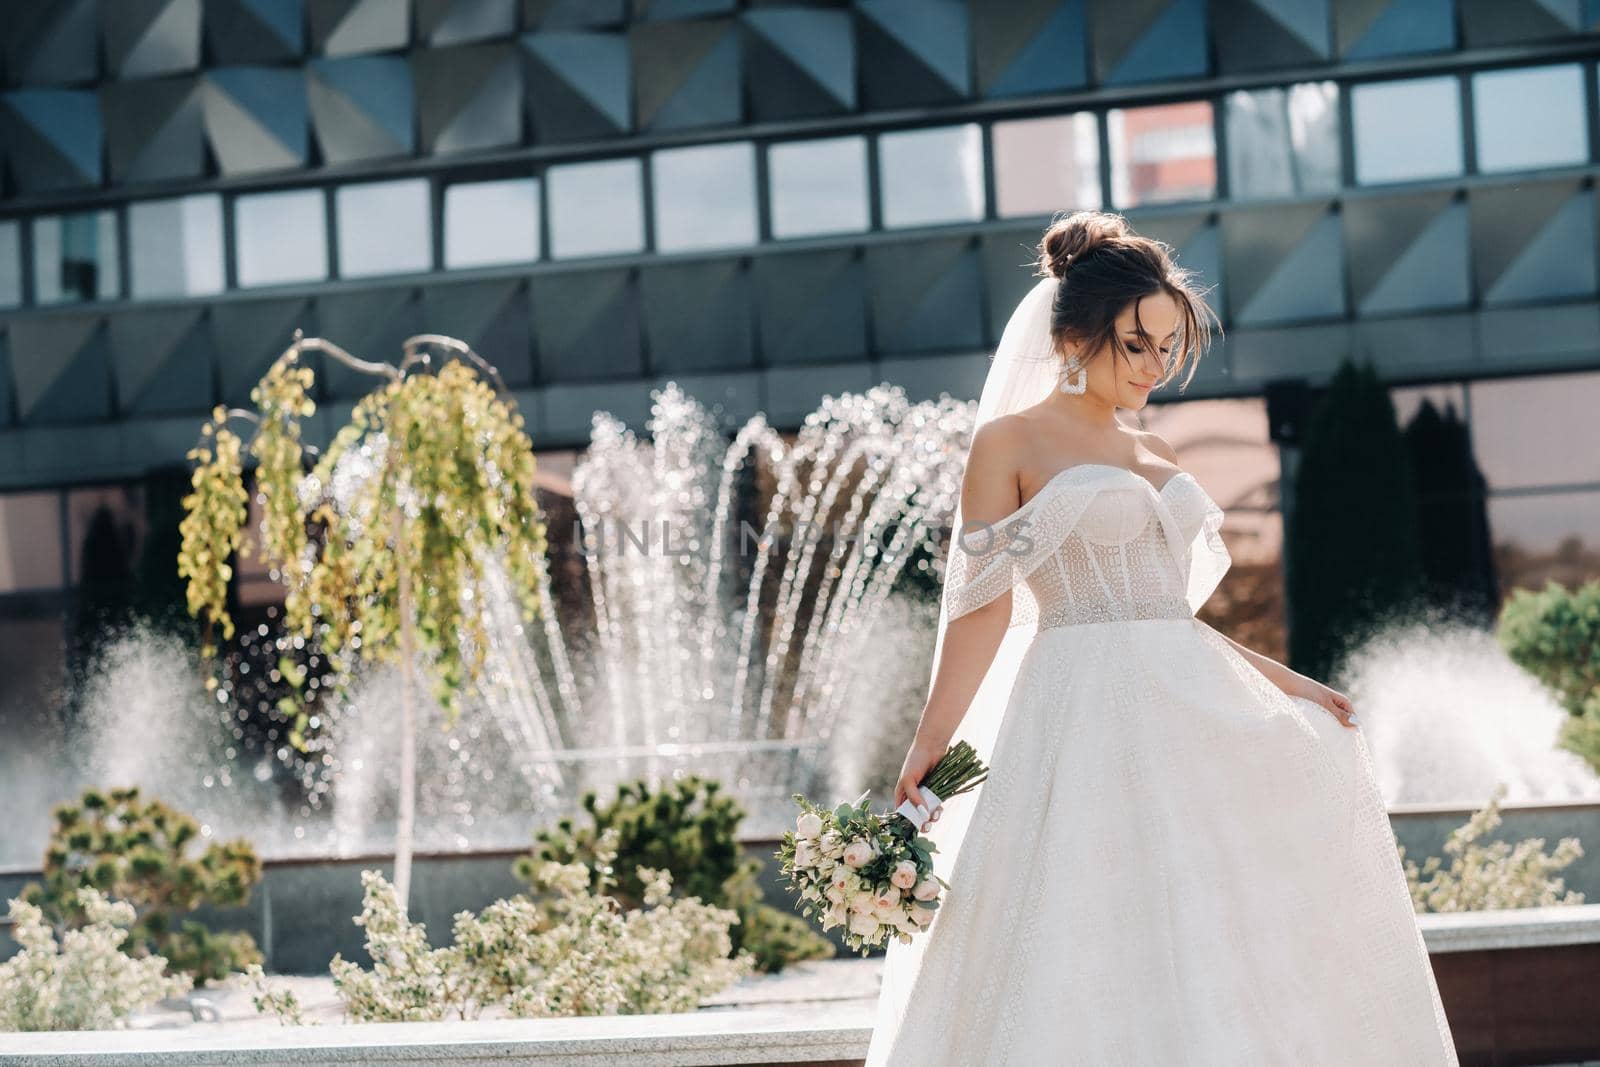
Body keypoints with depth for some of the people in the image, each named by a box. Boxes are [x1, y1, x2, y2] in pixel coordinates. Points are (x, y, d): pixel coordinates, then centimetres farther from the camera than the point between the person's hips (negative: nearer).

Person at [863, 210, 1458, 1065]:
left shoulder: (1154, 457, 18)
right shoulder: (1010, 442, -1)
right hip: (1088, 718, -7)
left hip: (1191, 715, 7)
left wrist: (1287, 684, 19)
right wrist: (928, 749, -14)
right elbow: (981, 606, -6)